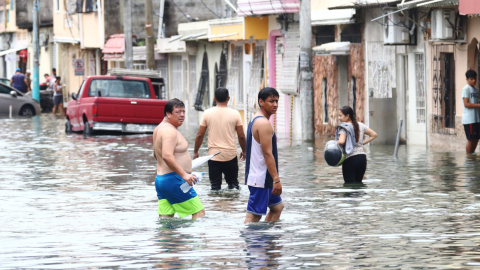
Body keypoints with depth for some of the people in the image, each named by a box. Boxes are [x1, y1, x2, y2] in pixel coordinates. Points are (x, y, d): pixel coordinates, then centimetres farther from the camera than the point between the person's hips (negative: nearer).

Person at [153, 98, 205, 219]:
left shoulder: (159, 129, 17)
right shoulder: (170, 131, -15)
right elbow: (167, 155, -29)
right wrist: (184, 174, -30)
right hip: (174, 179, -10)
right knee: (199, 212, -5)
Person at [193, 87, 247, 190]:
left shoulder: (207, 113, -3)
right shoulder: (235, 113, -3)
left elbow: (200, 135, -1)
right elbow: (241, 136, 0)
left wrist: (195, 152, 12)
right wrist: (244, 151, 16)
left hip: (213, 155, 0)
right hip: (231, 155, 0)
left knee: (215, 186, 5)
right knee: (233, 182, 14)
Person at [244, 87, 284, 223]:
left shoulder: (255, 120, 16)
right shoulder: (264, 123, -17)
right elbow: (268, 154, -22)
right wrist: (276, 180, -23)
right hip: (260, 179, -11)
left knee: (277, 206, 19)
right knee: (254, 215, -10)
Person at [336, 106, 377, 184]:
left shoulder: (344, 128, -10)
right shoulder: (360, 125, 10)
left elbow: (341, 141, -27)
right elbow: (374, 135, 16)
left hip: (350, 159, -6)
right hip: (362, 157, 6)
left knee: (349, 184, -2)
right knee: (358, 183, 15)